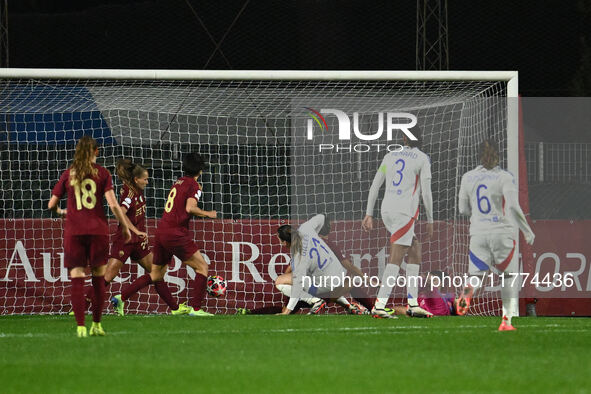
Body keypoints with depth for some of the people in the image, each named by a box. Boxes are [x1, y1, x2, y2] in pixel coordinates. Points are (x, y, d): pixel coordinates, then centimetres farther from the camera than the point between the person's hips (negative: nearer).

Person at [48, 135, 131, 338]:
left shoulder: (68, 175, 7)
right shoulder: (102, 173, 2)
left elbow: (51, 205, 10)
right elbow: (113, 204, -6)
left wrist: (62, 212, 32)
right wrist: (125, 227, 4)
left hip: (74, 231, 0)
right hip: (98, 230, 0)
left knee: (77, 279, -1)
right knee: (98, 277, 11)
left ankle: (81, 327, -10)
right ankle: (96, 325, 15)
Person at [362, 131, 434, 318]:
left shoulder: (390, 157, 16)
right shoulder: (423, 159, 1)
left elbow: (374, 187, 13)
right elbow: (426, 193, -5)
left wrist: (369, 215, 16)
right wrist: (430, 221, 3)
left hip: (386, 211, 6)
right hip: (405, 212, -6)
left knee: (415, 248, 17)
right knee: (395, 260, -9)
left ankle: (413, 304, 12)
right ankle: (379, 306, -20)